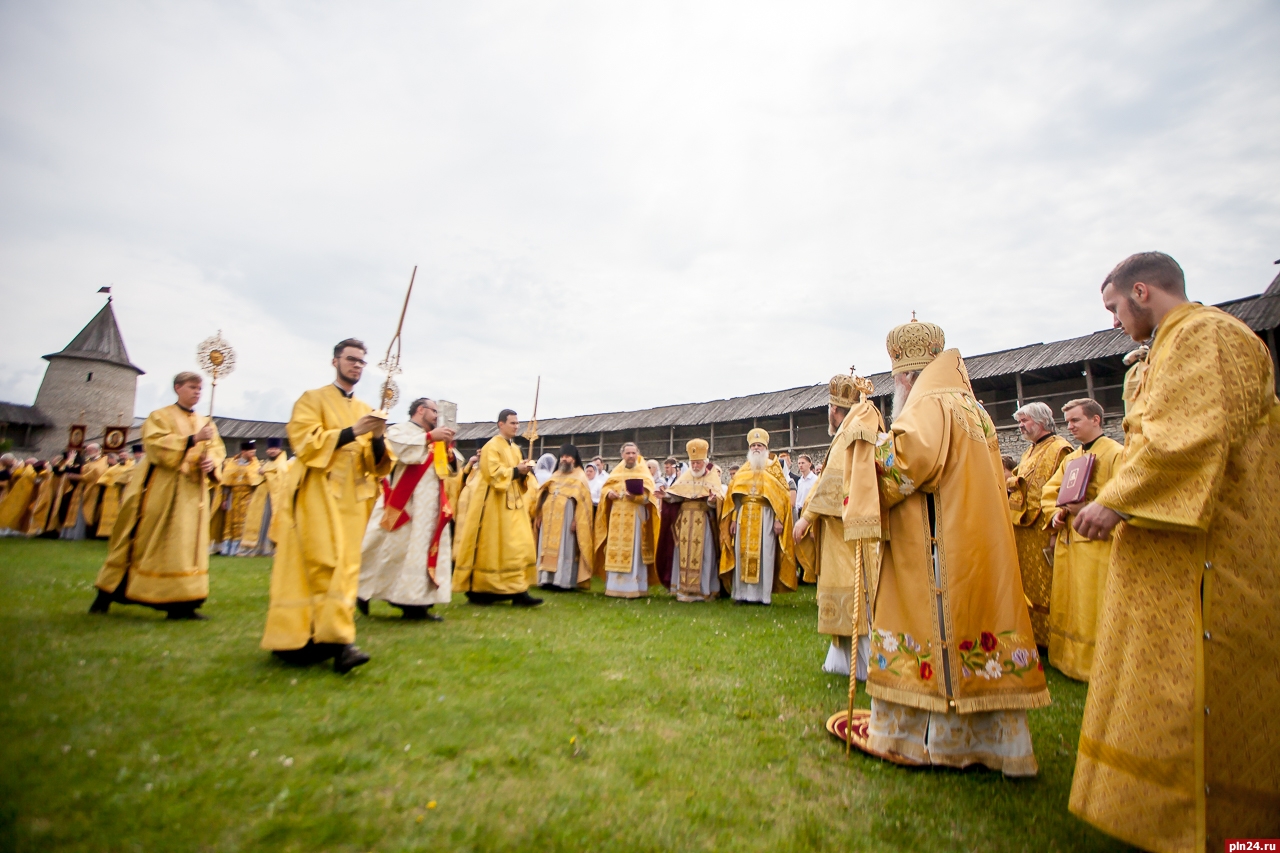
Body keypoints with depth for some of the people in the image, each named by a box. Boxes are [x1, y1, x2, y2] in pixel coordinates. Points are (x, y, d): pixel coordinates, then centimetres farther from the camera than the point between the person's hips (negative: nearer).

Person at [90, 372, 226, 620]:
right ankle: (107, 594, 20)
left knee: (186, 545, 0)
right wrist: (193, 439, -25)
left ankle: (180, 603, 2)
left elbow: (217, 451, 9)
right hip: (160, 489, -4)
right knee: (145, 541, 2)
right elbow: (157, 446, -14)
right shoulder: (159, 417, 2)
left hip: (192, 493, 4)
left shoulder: (206, 423, 15)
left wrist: (212, 463, -13)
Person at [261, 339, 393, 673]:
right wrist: (351, 432, -17)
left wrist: (378, 439, -8)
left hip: (352, 498, 5)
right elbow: (304, 441, -10)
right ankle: (338, 639, -12)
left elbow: (377, 464, 13)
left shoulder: (365, 409, 19)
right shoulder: (313, 399, 6)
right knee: (325, 564, -12)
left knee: (346, 566, -1)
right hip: (318, 494, -5)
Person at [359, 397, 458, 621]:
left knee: (423, 550, 4)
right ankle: (363, 591, 14)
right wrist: (430, 437, -19)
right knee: (393, 549, -3)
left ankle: (416, 602, 7)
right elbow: (403, 451, -23)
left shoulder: (435, 438, 19)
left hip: (430, 505, 7)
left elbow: (451, 470, 18)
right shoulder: (399, 430, -1)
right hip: (404, 504, -7)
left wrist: (448, 446, 4)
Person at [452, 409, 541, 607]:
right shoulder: (492, 447, -8)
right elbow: (493, 473, -19)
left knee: (519, 547, 2)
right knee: (491, 547, -4)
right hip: (495, 504, -8)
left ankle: (518, 592, 5)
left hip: (513, 504, 8)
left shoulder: (515, 449, 17)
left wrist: (524, 473, -3)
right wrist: (516, 471, -17)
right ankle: (477, 591, 5)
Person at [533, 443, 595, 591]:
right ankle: (548, 579, 6)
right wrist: (539, 516, 9)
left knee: (565, 549, -7)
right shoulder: (555, 476, 20)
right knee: (548, 547, 3)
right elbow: (544, 496, 18)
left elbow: (583, 500, -7)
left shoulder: (580, 477, 2)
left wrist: (576, 520, -17)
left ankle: (564, 581, -5)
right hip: (550, 518, 6)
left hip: (566, 518, -6)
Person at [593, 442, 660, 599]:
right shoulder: (616, 472, 11)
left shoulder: (644, 473, 2)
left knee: (634, 551, -3)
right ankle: (615, 586, 11)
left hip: (635, 517, -3)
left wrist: (636, 497, -26)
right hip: (617, 517, 3)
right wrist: (609, 493, -9)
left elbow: (649, 495, -8)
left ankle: (633, 587, 2)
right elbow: (604, 488, 14)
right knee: (615, 550, 4)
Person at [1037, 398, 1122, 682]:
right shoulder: (1071, 458, 17)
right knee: (1066, 604, 13)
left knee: (1092, 607, -3)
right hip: (1067, 541, 7)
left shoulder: (1116, 454, -6)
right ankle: (1067, 659, 24)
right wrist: (1056, 514, 3)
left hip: (1097, 542, -7)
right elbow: (1050, 491, 19)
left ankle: (1092, 664, 10)